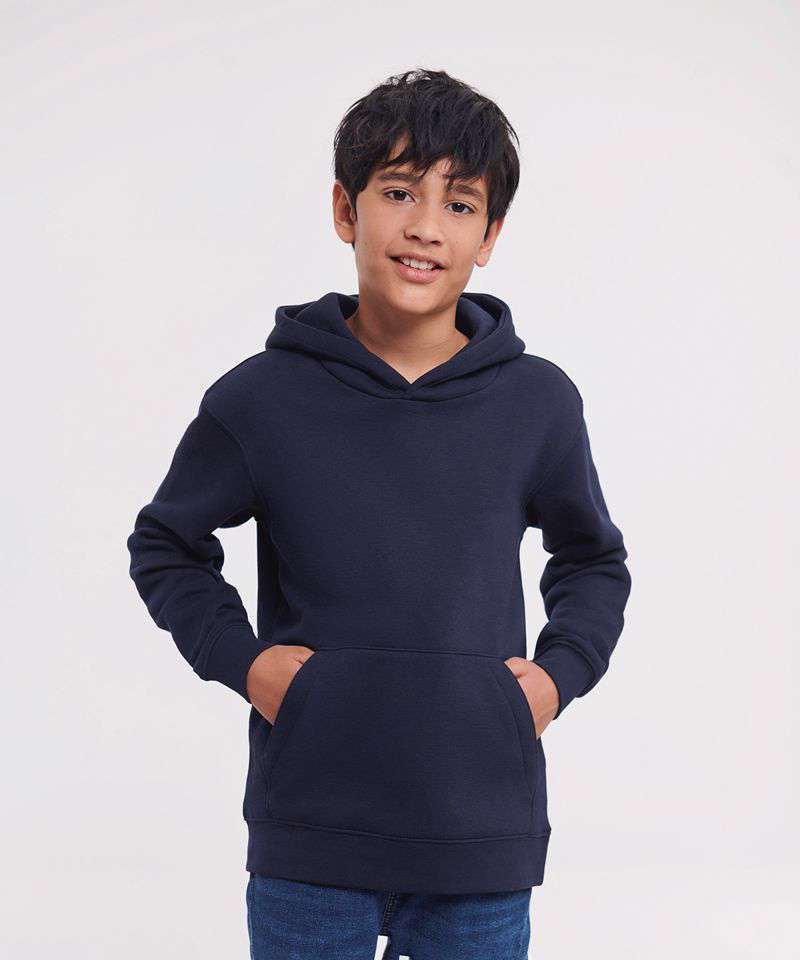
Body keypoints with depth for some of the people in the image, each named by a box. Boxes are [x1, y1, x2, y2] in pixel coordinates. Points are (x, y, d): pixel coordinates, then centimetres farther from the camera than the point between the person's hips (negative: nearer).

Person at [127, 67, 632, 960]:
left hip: (483, 840, 1)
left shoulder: (539, 402, 0)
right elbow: (165, 546, 11)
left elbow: (592, 560, 17)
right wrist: (240, 657, -3)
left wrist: (560, 670, 1)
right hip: (308, 836, -1)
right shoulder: (262, 399, -4)